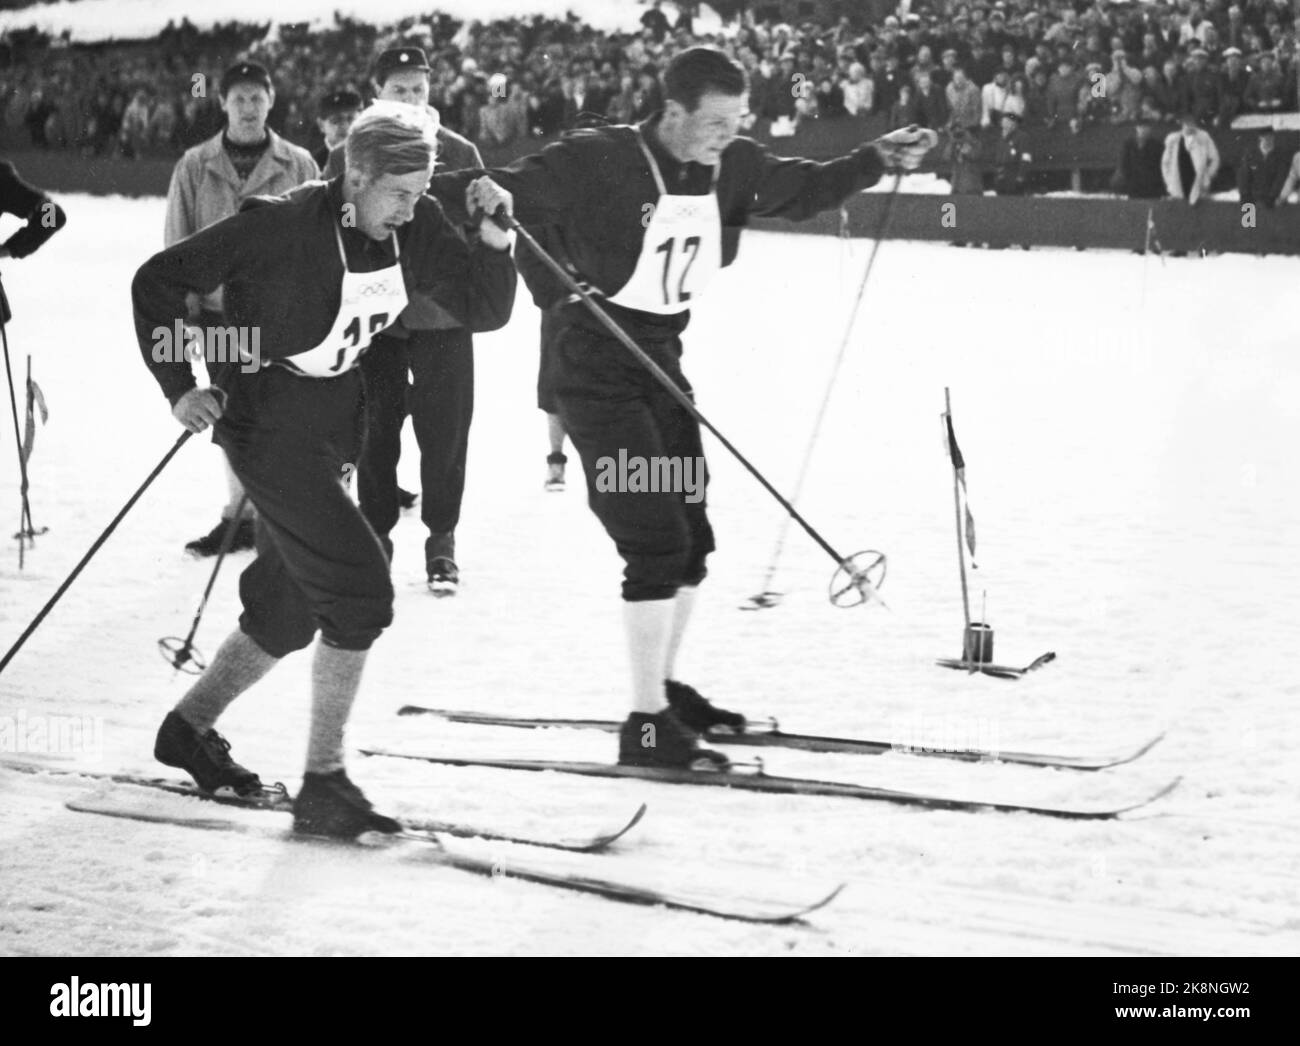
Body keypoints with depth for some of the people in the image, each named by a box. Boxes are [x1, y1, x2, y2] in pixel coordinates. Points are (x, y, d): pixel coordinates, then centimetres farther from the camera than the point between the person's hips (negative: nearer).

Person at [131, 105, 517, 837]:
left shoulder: (415, 227, -4)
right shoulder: (281, 228, -21)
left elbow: (484, 311, 0)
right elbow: (159, 282, -13)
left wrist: (495, 240, -17)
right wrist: (180, 387, -13)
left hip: (332, 429, 8)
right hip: (270, 425, -8)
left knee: (292, 605, 17)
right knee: (360, 589, -16)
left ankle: (191, 727, 37)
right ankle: (323, 785, -10)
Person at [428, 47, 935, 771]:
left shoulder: (732, 168, -1)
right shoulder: (599, 163, -20)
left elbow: (804, 190, 15)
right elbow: (509, 191, -21)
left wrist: (877, 161, 5)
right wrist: (429, 192, -39)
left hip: (661, 360, 8)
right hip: (597, 367, -8)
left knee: (691, 540, 14)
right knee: (657, 544, -13)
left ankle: (665, 687, 33)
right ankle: (647, 724, -7)